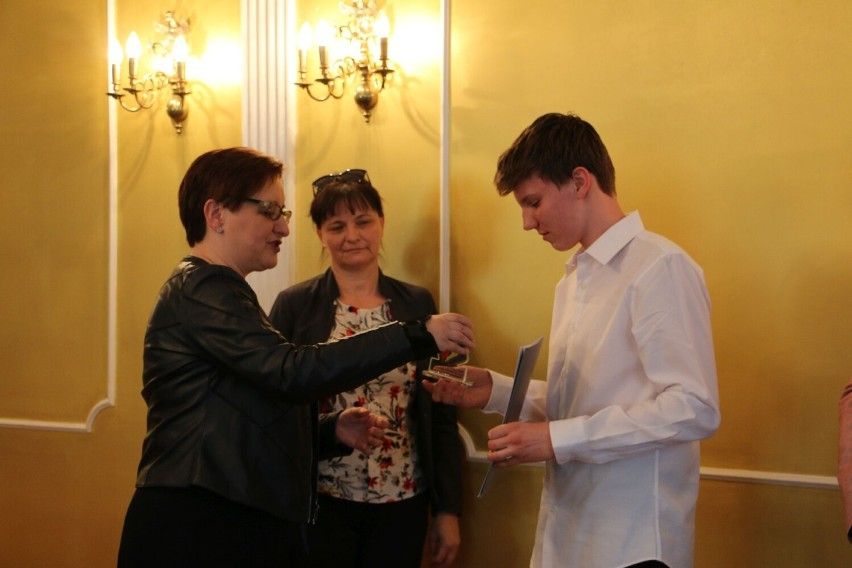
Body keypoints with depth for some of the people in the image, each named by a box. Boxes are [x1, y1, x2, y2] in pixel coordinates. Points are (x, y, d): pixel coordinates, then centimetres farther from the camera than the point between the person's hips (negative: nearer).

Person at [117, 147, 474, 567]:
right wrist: (419, 336, -24)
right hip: (197, 533, -10)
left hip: (241, 527, 10)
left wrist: (333, 430, 5)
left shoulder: (216, 292, 20)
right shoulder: (199, 290, -12)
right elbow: (294, 372, -25)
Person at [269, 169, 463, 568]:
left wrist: (447, 510, 3)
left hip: (403, 504, 2)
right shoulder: (294, 306, -3)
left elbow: (441, 415, 5)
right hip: (321, 503, -2)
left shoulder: (418, 303, 4)